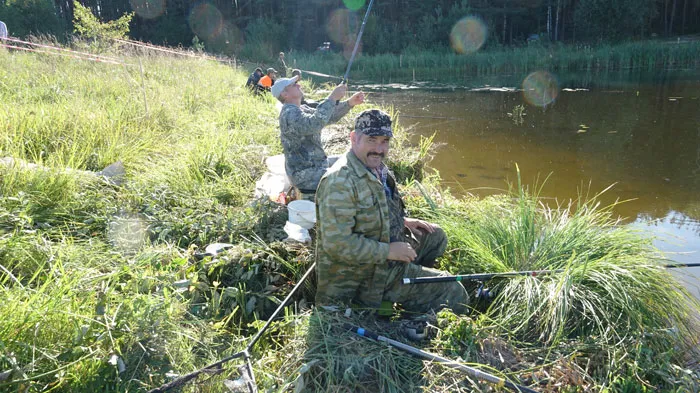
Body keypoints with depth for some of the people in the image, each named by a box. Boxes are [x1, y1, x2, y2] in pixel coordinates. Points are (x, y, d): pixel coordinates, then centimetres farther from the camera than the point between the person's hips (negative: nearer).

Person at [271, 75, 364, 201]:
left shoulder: (301, 109, 10)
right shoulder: (289, 114, -19)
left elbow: (328, 116, 10)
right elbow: (314, 124, -36)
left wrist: (350, 103, -3)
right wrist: (332, 98, -32)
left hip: (316, 165, 10)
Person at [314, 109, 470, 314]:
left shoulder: (376, 168, 6)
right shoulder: (340, 181, -27)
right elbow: (337, 243, -31)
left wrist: (404, 222, 8)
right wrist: (388, 251, -24)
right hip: (360, 274, -10)